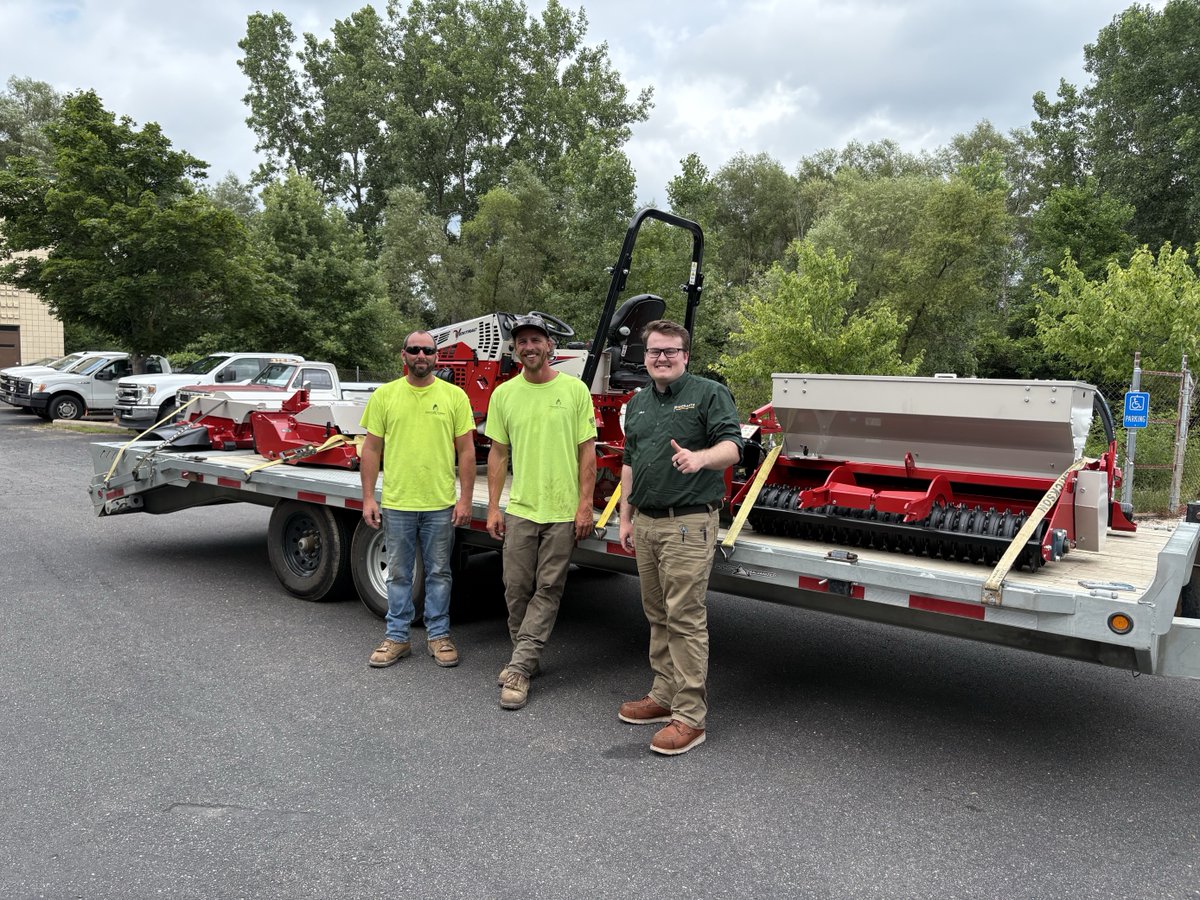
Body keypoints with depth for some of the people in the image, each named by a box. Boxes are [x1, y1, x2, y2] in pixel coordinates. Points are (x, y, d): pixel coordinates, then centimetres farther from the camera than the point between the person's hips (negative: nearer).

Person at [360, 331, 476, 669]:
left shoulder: (455, 396, 0)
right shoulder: (385, 395, 2)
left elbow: (466, 451, 1)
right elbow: (371, 449, 4)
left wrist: (465, 499, -4)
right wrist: (368, 498, -1)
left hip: (441, 505, 0)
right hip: (396, 503, 1)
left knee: (439, 573, 10)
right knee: (399, 574, 11)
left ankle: (438, 635, 23)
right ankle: (397, 637, 23)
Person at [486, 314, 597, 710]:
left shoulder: (574, 389, -2)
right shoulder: (504, 393, 6)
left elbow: (587, 451, -1)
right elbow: (498, 453, 9)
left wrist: (585, 505, -7)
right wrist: (493, 507, 4)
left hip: (563, 510, -2)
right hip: (520, 508, 3)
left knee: (548, 590, 1)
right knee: (517, 588, 6)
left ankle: (519, 668, 7)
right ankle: (527, 659, 24)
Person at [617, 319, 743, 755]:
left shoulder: (709, 394, -3)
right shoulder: (638, 404, 17)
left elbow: (730, 446, -14)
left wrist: (700, 457, -35)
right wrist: (625, 518, 17)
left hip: (688, 523, -7)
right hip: (646, 523, 7)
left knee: (685, 619, -6)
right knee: (658, 616, 14)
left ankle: (689, 716, 0)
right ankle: (664, 695, 26)